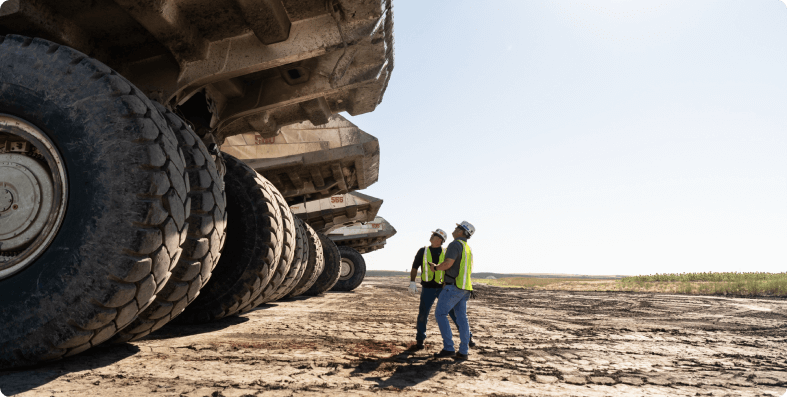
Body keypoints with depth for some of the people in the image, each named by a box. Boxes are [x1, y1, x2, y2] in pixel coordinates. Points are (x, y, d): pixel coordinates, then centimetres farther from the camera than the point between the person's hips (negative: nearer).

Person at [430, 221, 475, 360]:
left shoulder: (455, 244, -11)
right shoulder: (468, 248, 20)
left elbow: (448, 263, -24)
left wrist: (435, 268, -5)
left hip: (453, 286, -9)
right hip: (464, 288, 9)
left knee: (440, 314, -3)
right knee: (461, 318, 7)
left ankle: (448, 348, -6)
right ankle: (463, 352, 7)